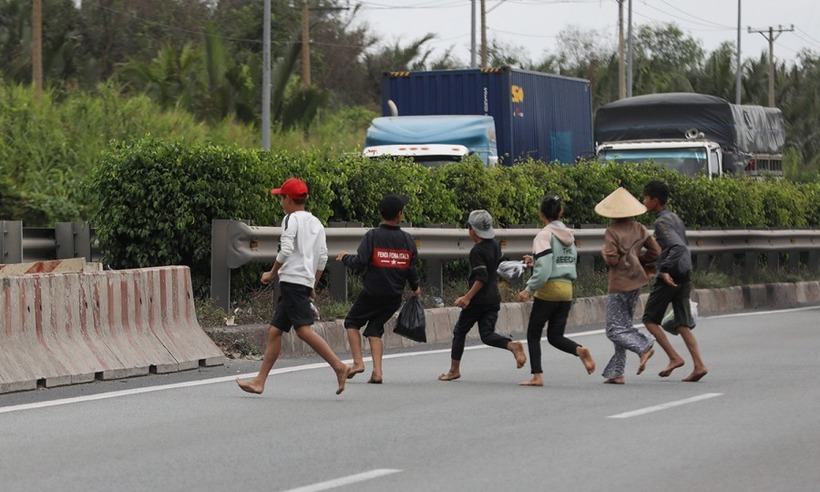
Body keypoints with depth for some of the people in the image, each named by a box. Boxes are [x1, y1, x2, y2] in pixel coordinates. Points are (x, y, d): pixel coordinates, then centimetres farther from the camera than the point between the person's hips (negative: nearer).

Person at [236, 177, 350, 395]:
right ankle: (260, 381, 10)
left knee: (303, 329, -17)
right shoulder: (315, 223, 19)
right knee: (274, 330, 10)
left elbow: (286, 250, -15)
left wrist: (272, 273, -2)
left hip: (292, 280, -9)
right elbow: (322, 257, 16)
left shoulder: (291, 218, -5)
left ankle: (339, 366, -24)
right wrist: (313, 285, 21)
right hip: (305, 282, 9)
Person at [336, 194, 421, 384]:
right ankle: (377, 371, -1)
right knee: (375, 329, 13)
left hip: (373, 293, -4)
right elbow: (413, 268, 5)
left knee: (352, 322, 15)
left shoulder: (373, 236, -11)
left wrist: (345, 258, 6)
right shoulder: (407, 239, 1)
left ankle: (358, 362, 2)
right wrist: (415, 287, 23)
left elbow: (360, 262, -15)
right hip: (395, 296, 4)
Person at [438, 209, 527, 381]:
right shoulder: (495, 245, 6)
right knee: (487, 335, 5)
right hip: (494, 298, 7)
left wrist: (467, 297, -20)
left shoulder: (477, 251, -17)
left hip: (479, 299, -7)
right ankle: (513, 345, -22)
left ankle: (454, 370, 15)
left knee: (460, 331, 9)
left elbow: (481, 278, -21)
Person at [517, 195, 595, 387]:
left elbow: (543, 270, -20)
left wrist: (529, 289, -13)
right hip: (567, 290, 6)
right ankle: (580, 350, -17)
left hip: (548, 290, -6)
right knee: (555, 336, 11)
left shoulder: (545, 235, -11)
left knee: (533, 334, 7)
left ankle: (537, 376, 2)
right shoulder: (569, 236, 12)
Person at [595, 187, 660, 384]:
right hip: (636, 282, 7)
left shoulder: (612, 231, -12)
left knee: (615, 329, -2)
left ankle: (644, 347, -24)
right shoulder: (639, 229, 5)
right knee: (625, 326, 12)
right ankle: (617, 372, 11)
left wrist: (604, 252, 2)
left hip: (619, 284, -7)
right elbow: (656, 252, 5)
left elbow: (612, 259, -18)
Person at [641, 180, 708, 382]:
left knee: (650, 319, 4)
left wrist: (665, 270, -29)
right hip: (685, 274, 9)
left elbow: (677, 247, -26)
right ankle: (699, 365, -4)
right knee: (683, 323, 7)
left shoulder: (662, 222, -12)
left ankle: (674, 357, -5)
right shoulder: (675, 218, 16)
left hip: (669, 276, -9)